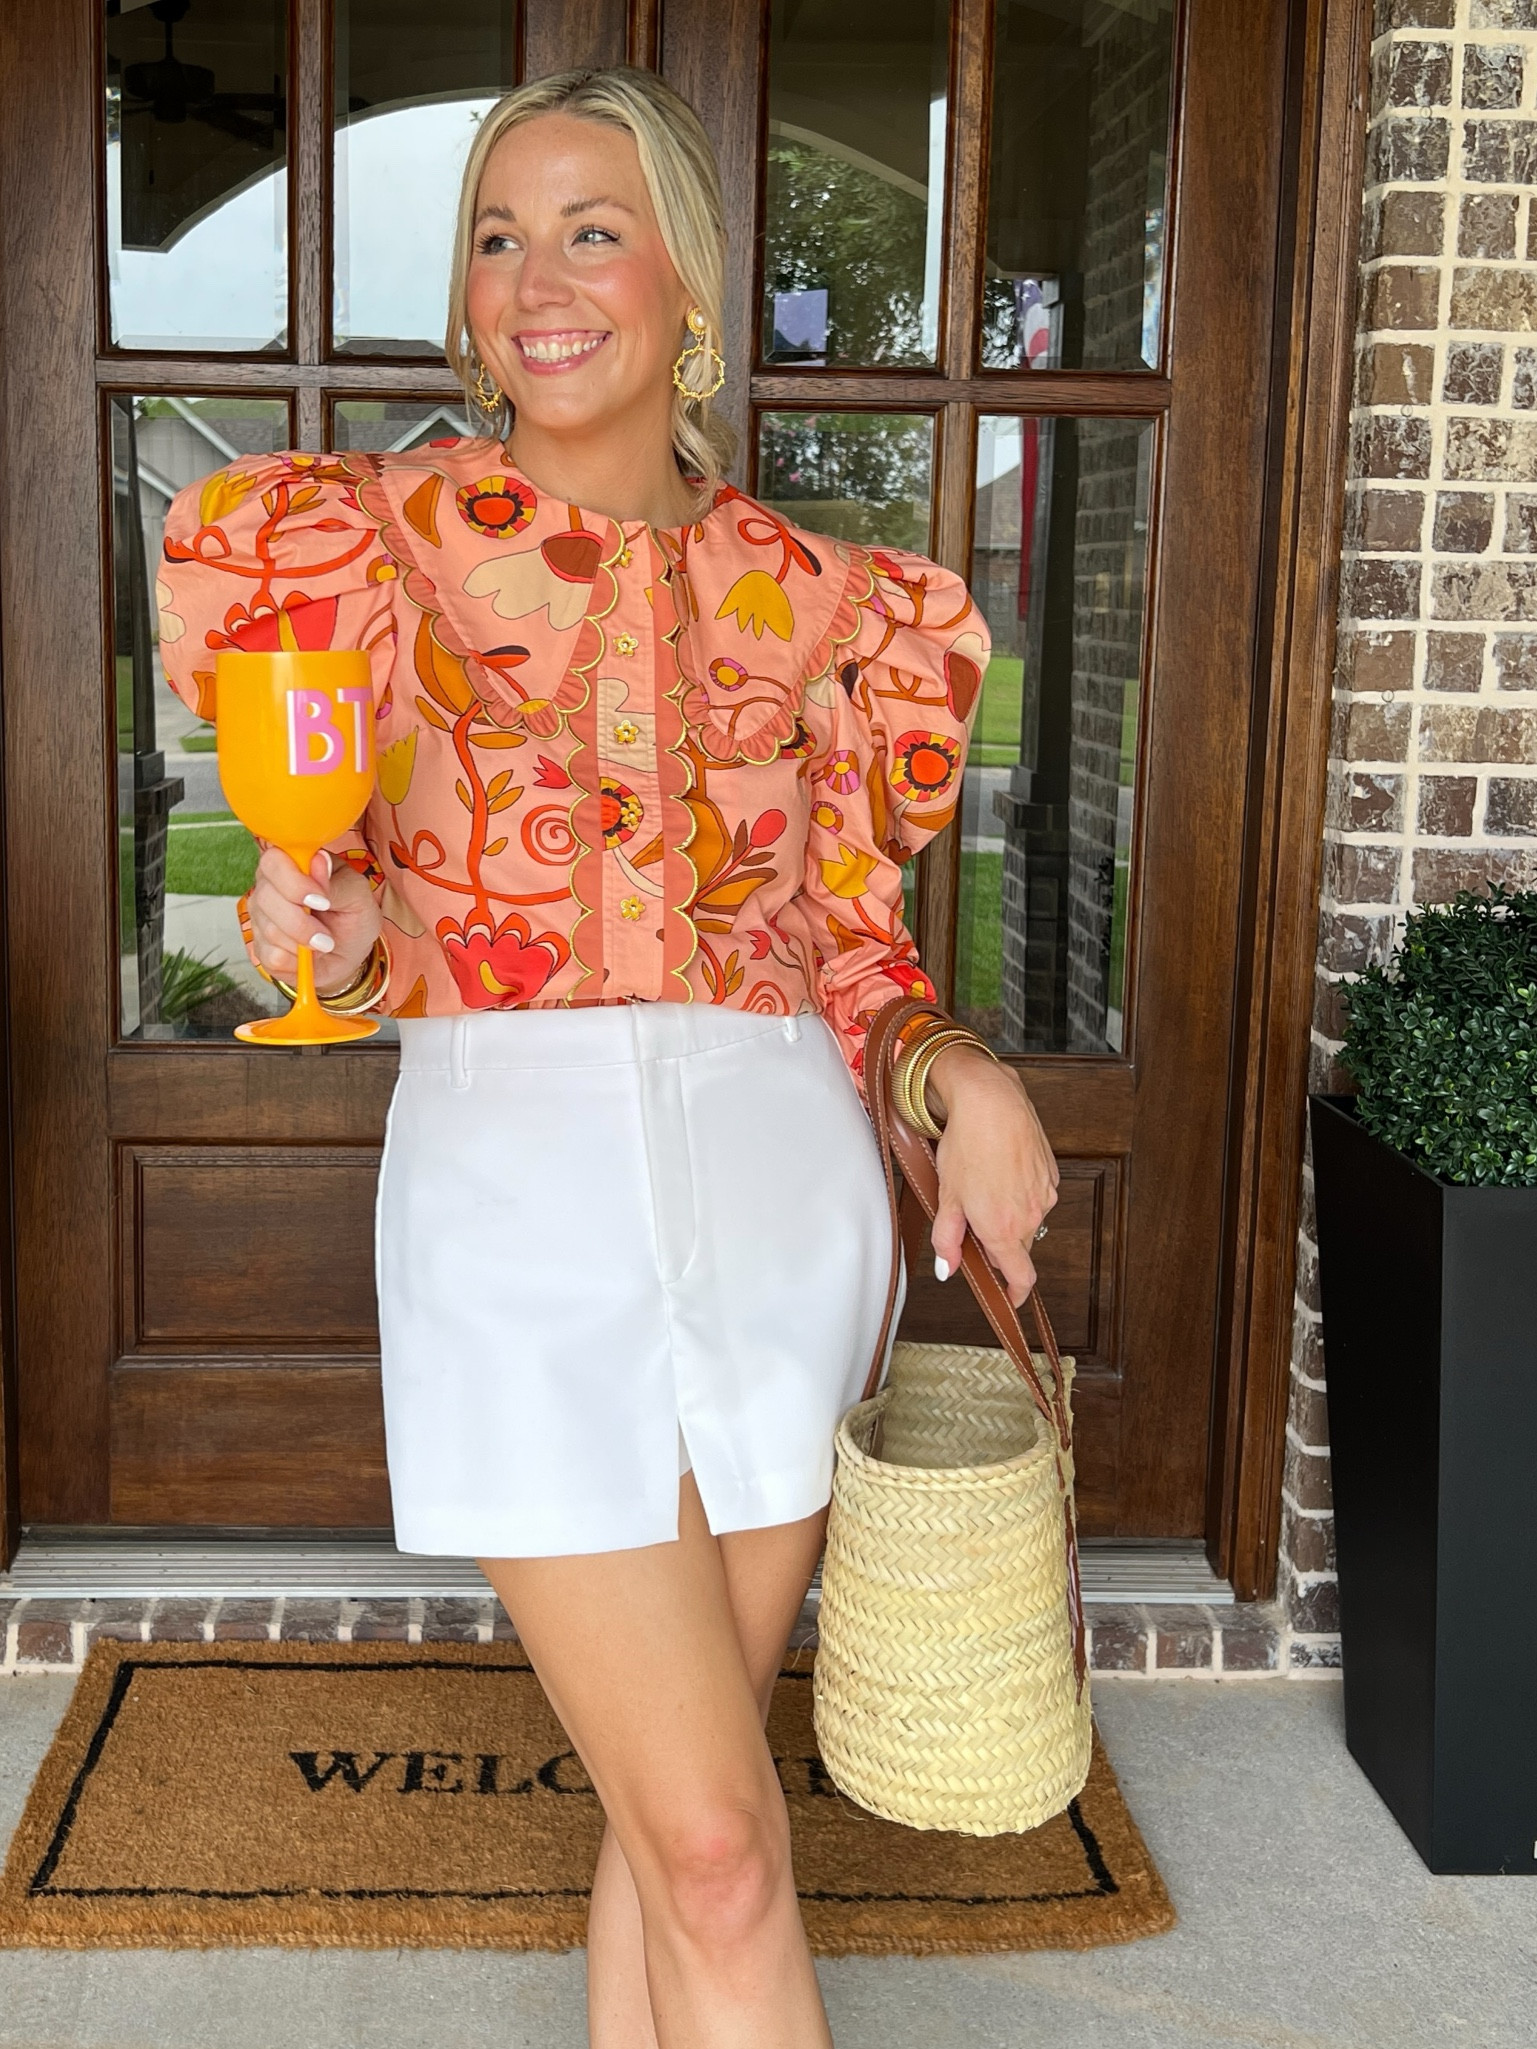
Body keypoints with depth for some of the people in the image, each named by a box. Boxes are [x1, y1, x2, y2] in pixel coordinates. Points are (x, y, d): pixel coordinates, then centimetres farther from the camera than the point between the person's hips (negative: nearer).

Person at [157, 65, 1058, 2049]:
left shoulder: (794, 586, 9)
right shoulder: (380, 533, 3)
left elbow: (839, 918, 13)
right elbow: (354, 935, 2)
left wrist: (957, 1070, -3)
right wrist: (325, 933, -18)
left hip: (778, 1189, 3)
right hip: (519, 1173, -3)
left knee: (671, 1810, 12)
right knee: (719, 1847, -4)